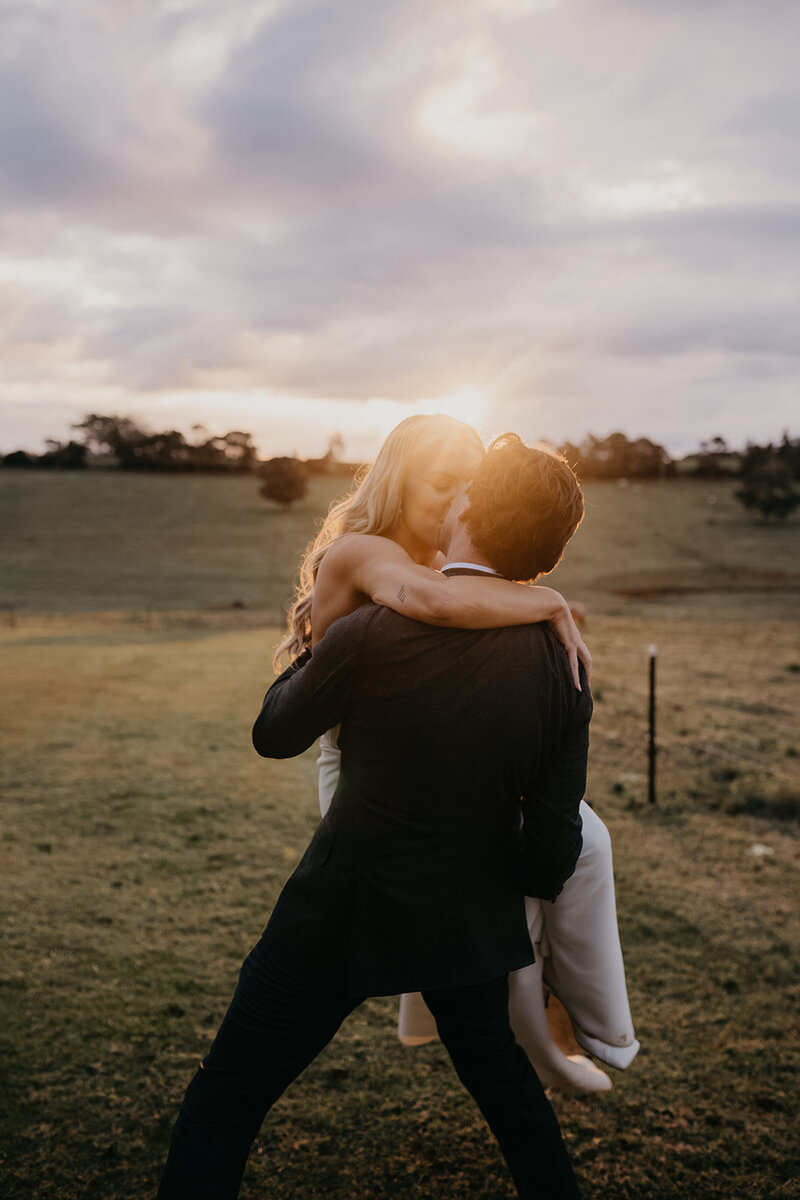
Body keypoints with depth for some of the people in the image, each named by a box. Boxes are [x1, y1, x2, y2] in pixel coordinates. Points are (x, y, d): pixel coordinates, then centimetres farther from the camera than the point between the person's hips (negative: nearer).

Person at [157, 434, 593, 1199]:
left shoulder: (372, 634, -25)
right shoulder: (562, 664, -13)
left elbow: (274, 735, -6)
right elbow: (551, 857, -8)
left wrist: (308, 647, 11)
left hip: (345, 913, -4)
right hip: (471, 920, 5)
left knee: (222, 1105, 12)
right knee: (495, 1064, 33)